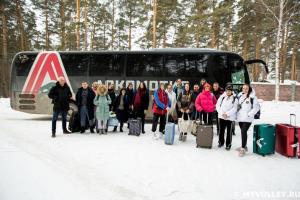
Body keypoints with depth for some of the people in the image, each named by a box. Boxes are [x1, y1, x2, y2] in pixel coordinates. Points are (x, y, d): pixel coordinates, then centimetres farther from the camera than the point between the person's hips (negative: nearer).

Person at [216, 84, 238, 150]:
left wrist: (227, 114, -16)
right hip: (221, 116, 3)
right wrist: (222, 113, -10)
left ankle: (228, 144, 14)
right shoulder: (222, 97, 2)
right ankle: (221, 142, 29)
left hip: (230, 117, -3)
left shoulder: (235, 98, -4)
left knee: (229, 131, 3)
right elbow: (218, 105, 1)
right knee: (221, 130, 13)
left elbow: (234, 108, -9)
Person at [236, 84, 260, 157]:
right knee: (242, 132, 15)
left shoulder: (252, 97, -9)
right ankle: (244, 146, 29)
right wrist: (236, 114, 11)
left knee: (243, 132, -13)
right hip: (240, 118, 6)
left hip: (247, 119, -6)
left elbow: (257, 107, -10)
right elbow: (237, 105, 21)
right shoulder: (239, 96, 9)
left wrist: (249, 114, -14)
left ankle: (243, 149, -6)